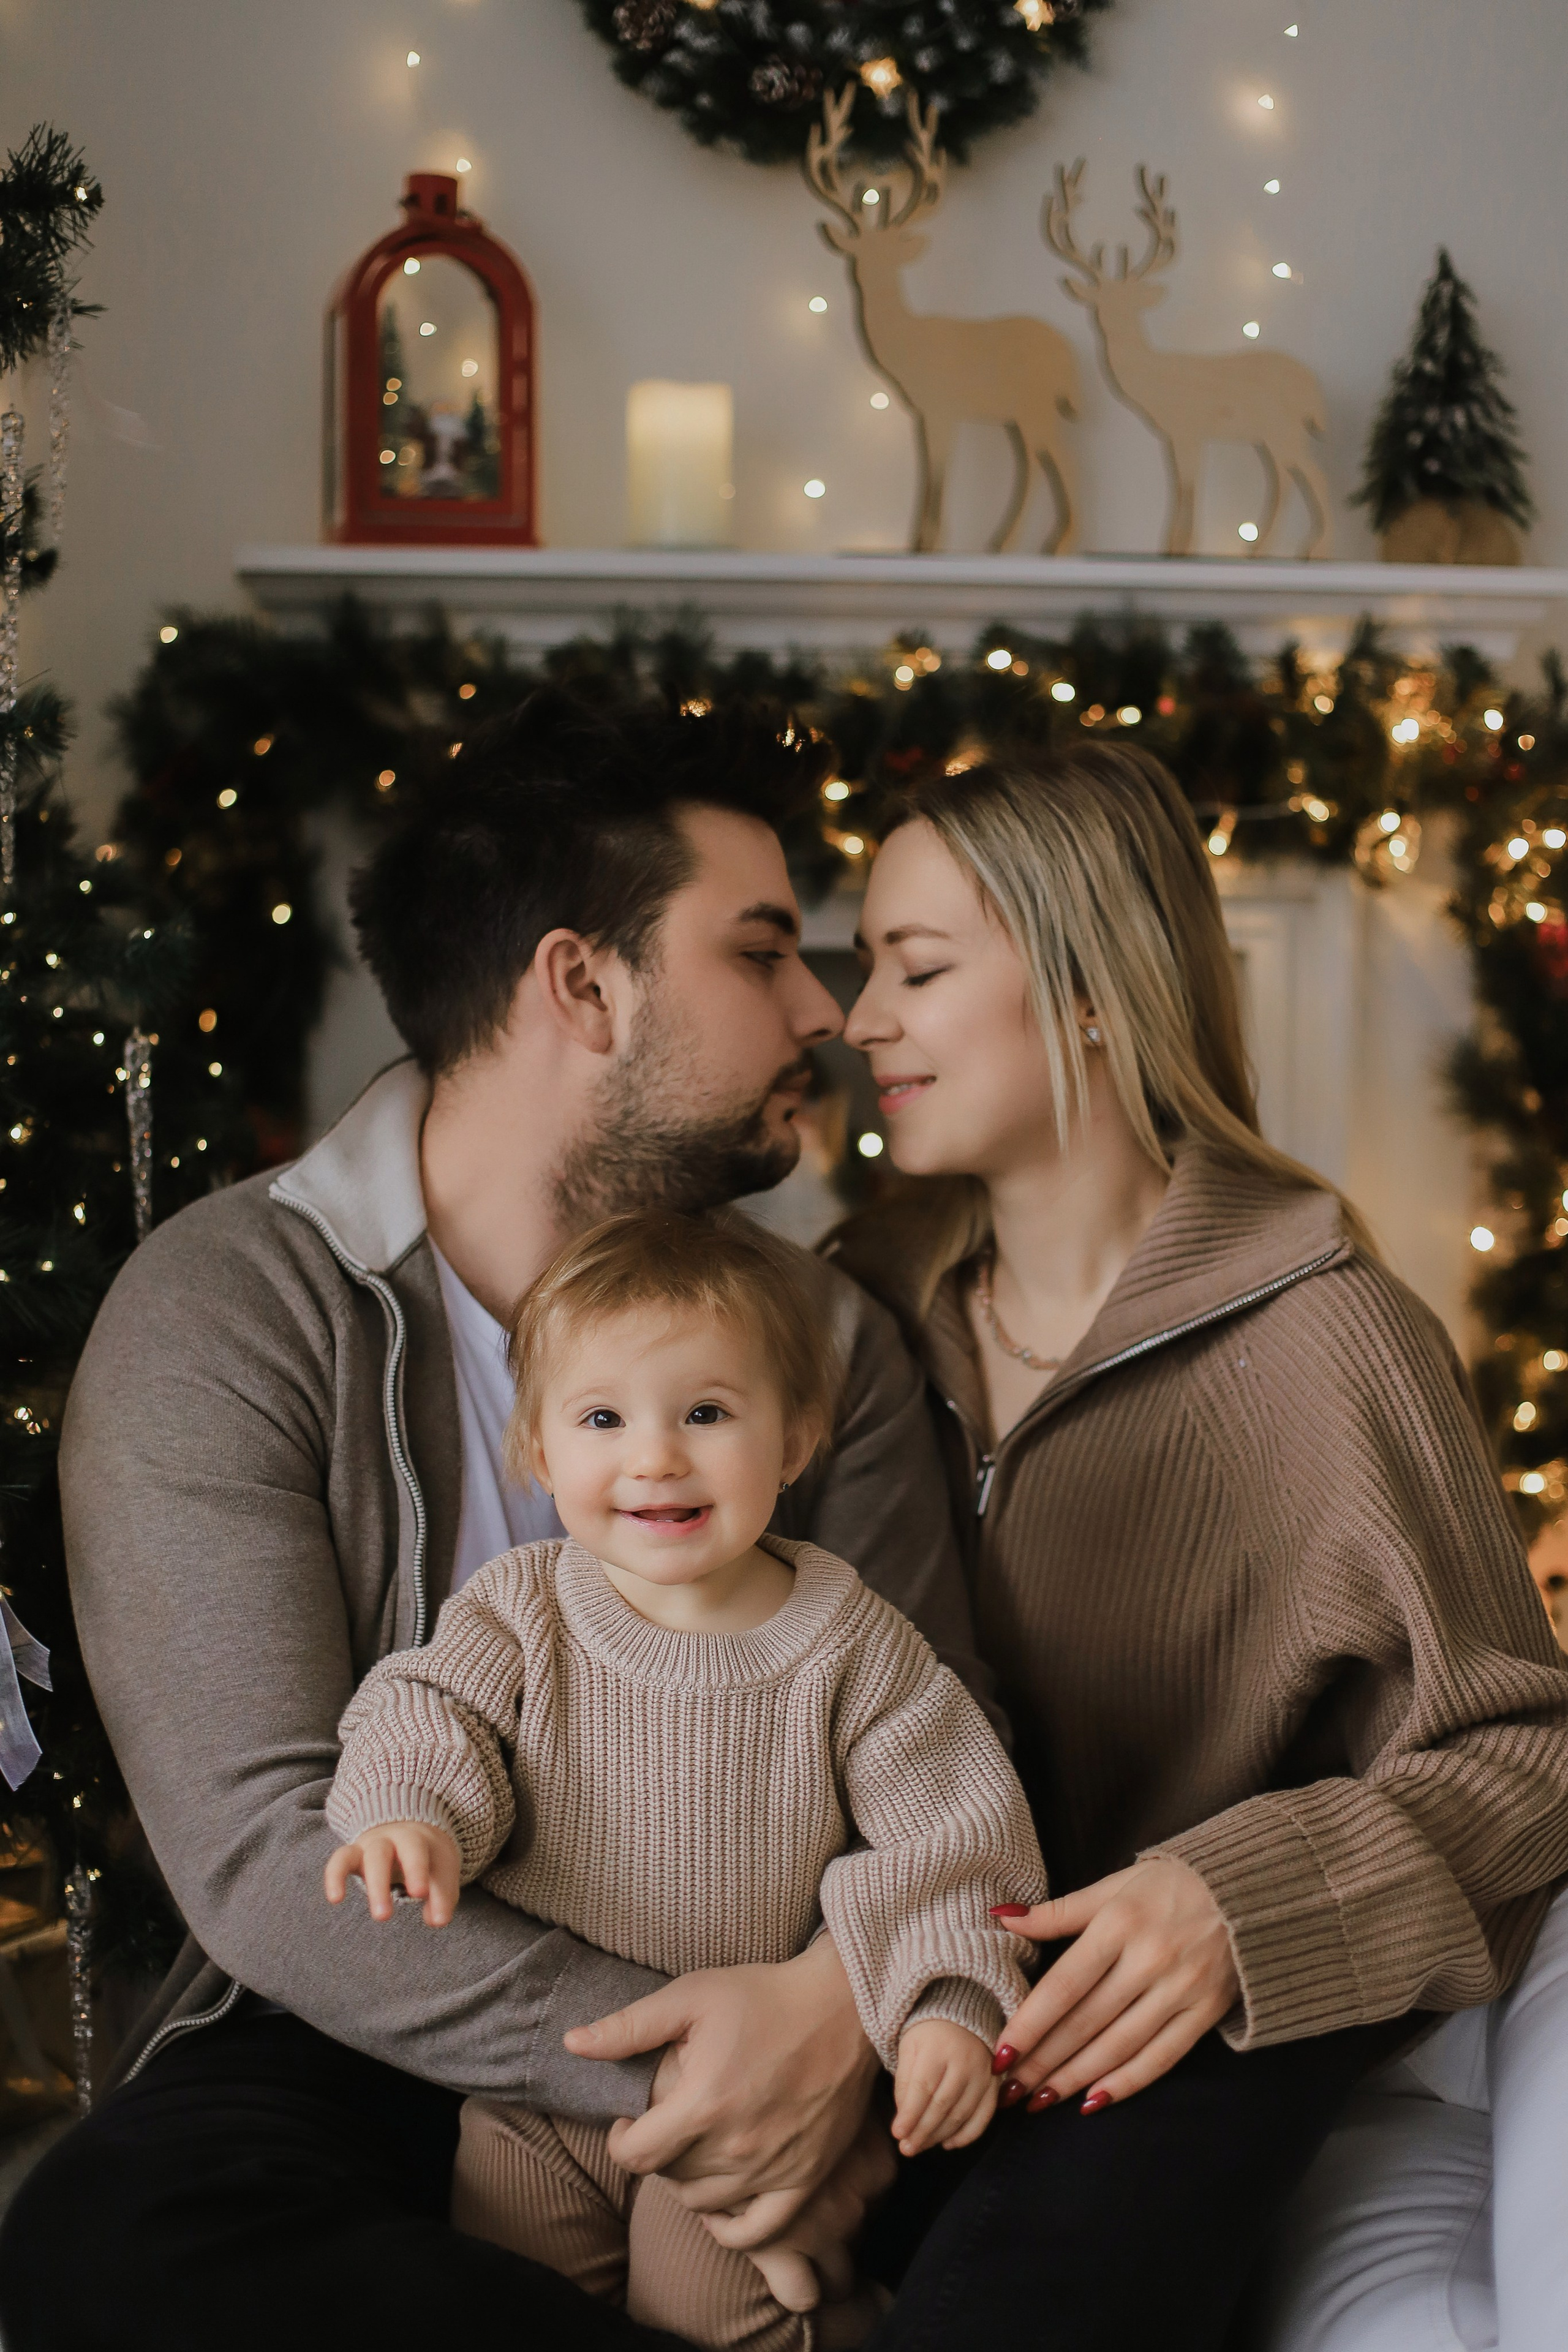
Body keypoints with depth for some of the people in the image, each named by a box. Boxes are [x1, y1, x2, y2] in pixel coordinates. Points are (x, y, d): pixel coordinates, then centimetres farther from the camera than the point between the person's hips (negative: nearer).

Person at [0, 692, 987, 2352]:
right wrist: (652, 2063, -28)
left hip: (748, 2014, 2)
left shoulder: (821, 1338, 6)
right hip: (372, 2036, -1)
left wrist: (844, 2008, -24)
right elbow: (258, 1844, -18)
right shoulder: (222, 1312, -9)